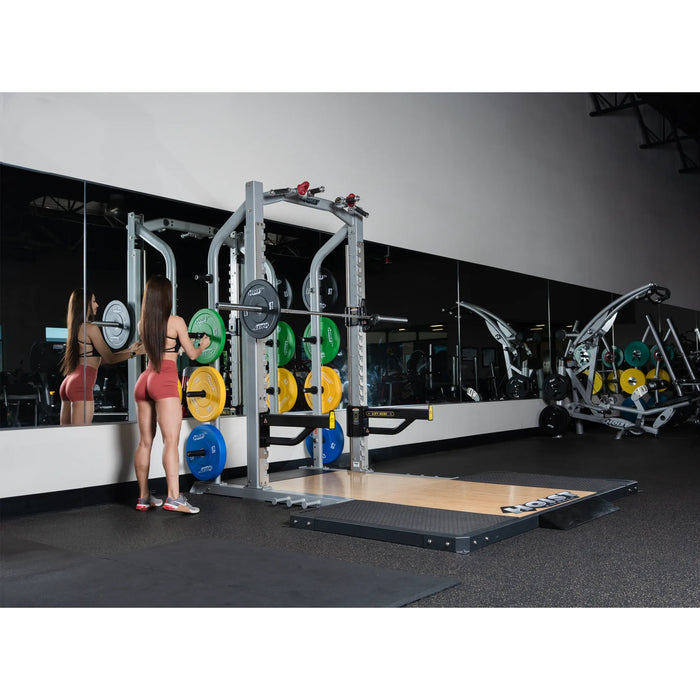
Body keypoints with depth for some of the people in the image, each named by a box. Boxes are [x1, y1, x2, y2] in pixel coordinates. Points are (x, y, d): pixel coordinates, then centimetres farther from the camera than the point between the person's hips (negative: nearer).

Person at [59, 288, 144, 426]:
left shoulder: (76, 327, 18)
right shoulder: (91, 328, -8)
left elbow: (99, 359, 20)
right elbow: (109, 359, -7)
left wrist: (129, 349, 23)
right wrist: (134, 353, 0)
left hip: (68, 384, 9)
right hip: (81, 386, -9)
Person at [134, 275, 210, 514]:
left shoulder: (142, 323, 13)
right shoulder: (176, 322, -3)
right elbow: (192, 354, 4)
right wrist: (203, 345, 24)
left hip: (144, 380, 7)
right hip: (165, 382, -7)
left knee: (145, 442, 10)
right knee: (171, 440, -12)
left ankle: (144, 497, 17)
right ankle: (174, 498, -21)